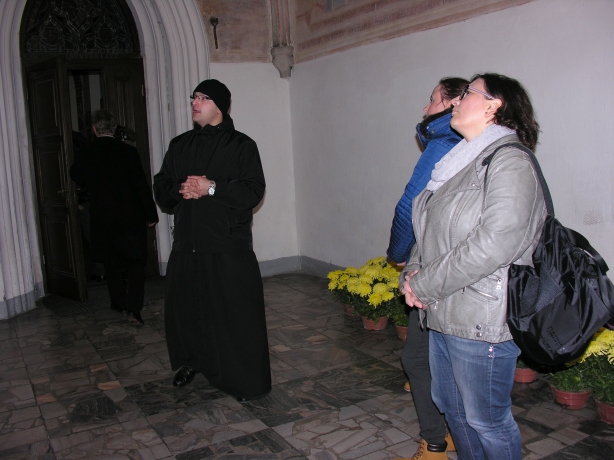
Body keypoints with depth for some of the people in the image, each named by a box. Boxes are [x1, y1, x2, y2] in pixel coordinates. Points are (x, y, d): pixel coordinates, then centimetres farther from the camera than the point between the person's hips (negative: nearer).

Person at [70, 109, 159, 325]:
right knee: (136, 261, 5)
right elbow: (142, 185, -11)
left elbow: (76, 176, 17)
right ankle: (134, 306, -8)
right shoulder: (128, 151, -12)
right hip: (130, 218, -3)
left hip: (101, 218, 3)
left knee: (111, 263, 17)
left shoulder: (85, 155, -3)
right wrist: (151, 214, -3)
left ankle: (118, 303, 27)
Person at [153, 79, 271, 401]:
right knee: (183, 308, 13)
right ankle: (192, 362, 36)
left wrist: (212, 188, -19)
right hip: (187, 245, 5)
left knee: (236, 313, -4)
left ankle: (246, 382, 9)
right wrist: (181, 190, -8)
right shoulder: (180, 145, 15)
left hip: (229, 246, -5)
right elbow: (161, 189, 14)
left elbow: (253, 192, -10)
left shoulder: (241, 145, -1)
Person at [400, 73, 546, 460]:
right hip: (443, 313, 9)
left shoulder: (509, 161, -14)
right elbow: (431, 231, 17)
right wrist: (412, 273, -2)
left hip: (482, 318, -9)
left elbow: (494, 243, -26)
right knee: (451, 407, 21)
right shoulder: (461, 162, 15)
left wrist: (424, 285, -18)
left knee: (486, 420, 6)